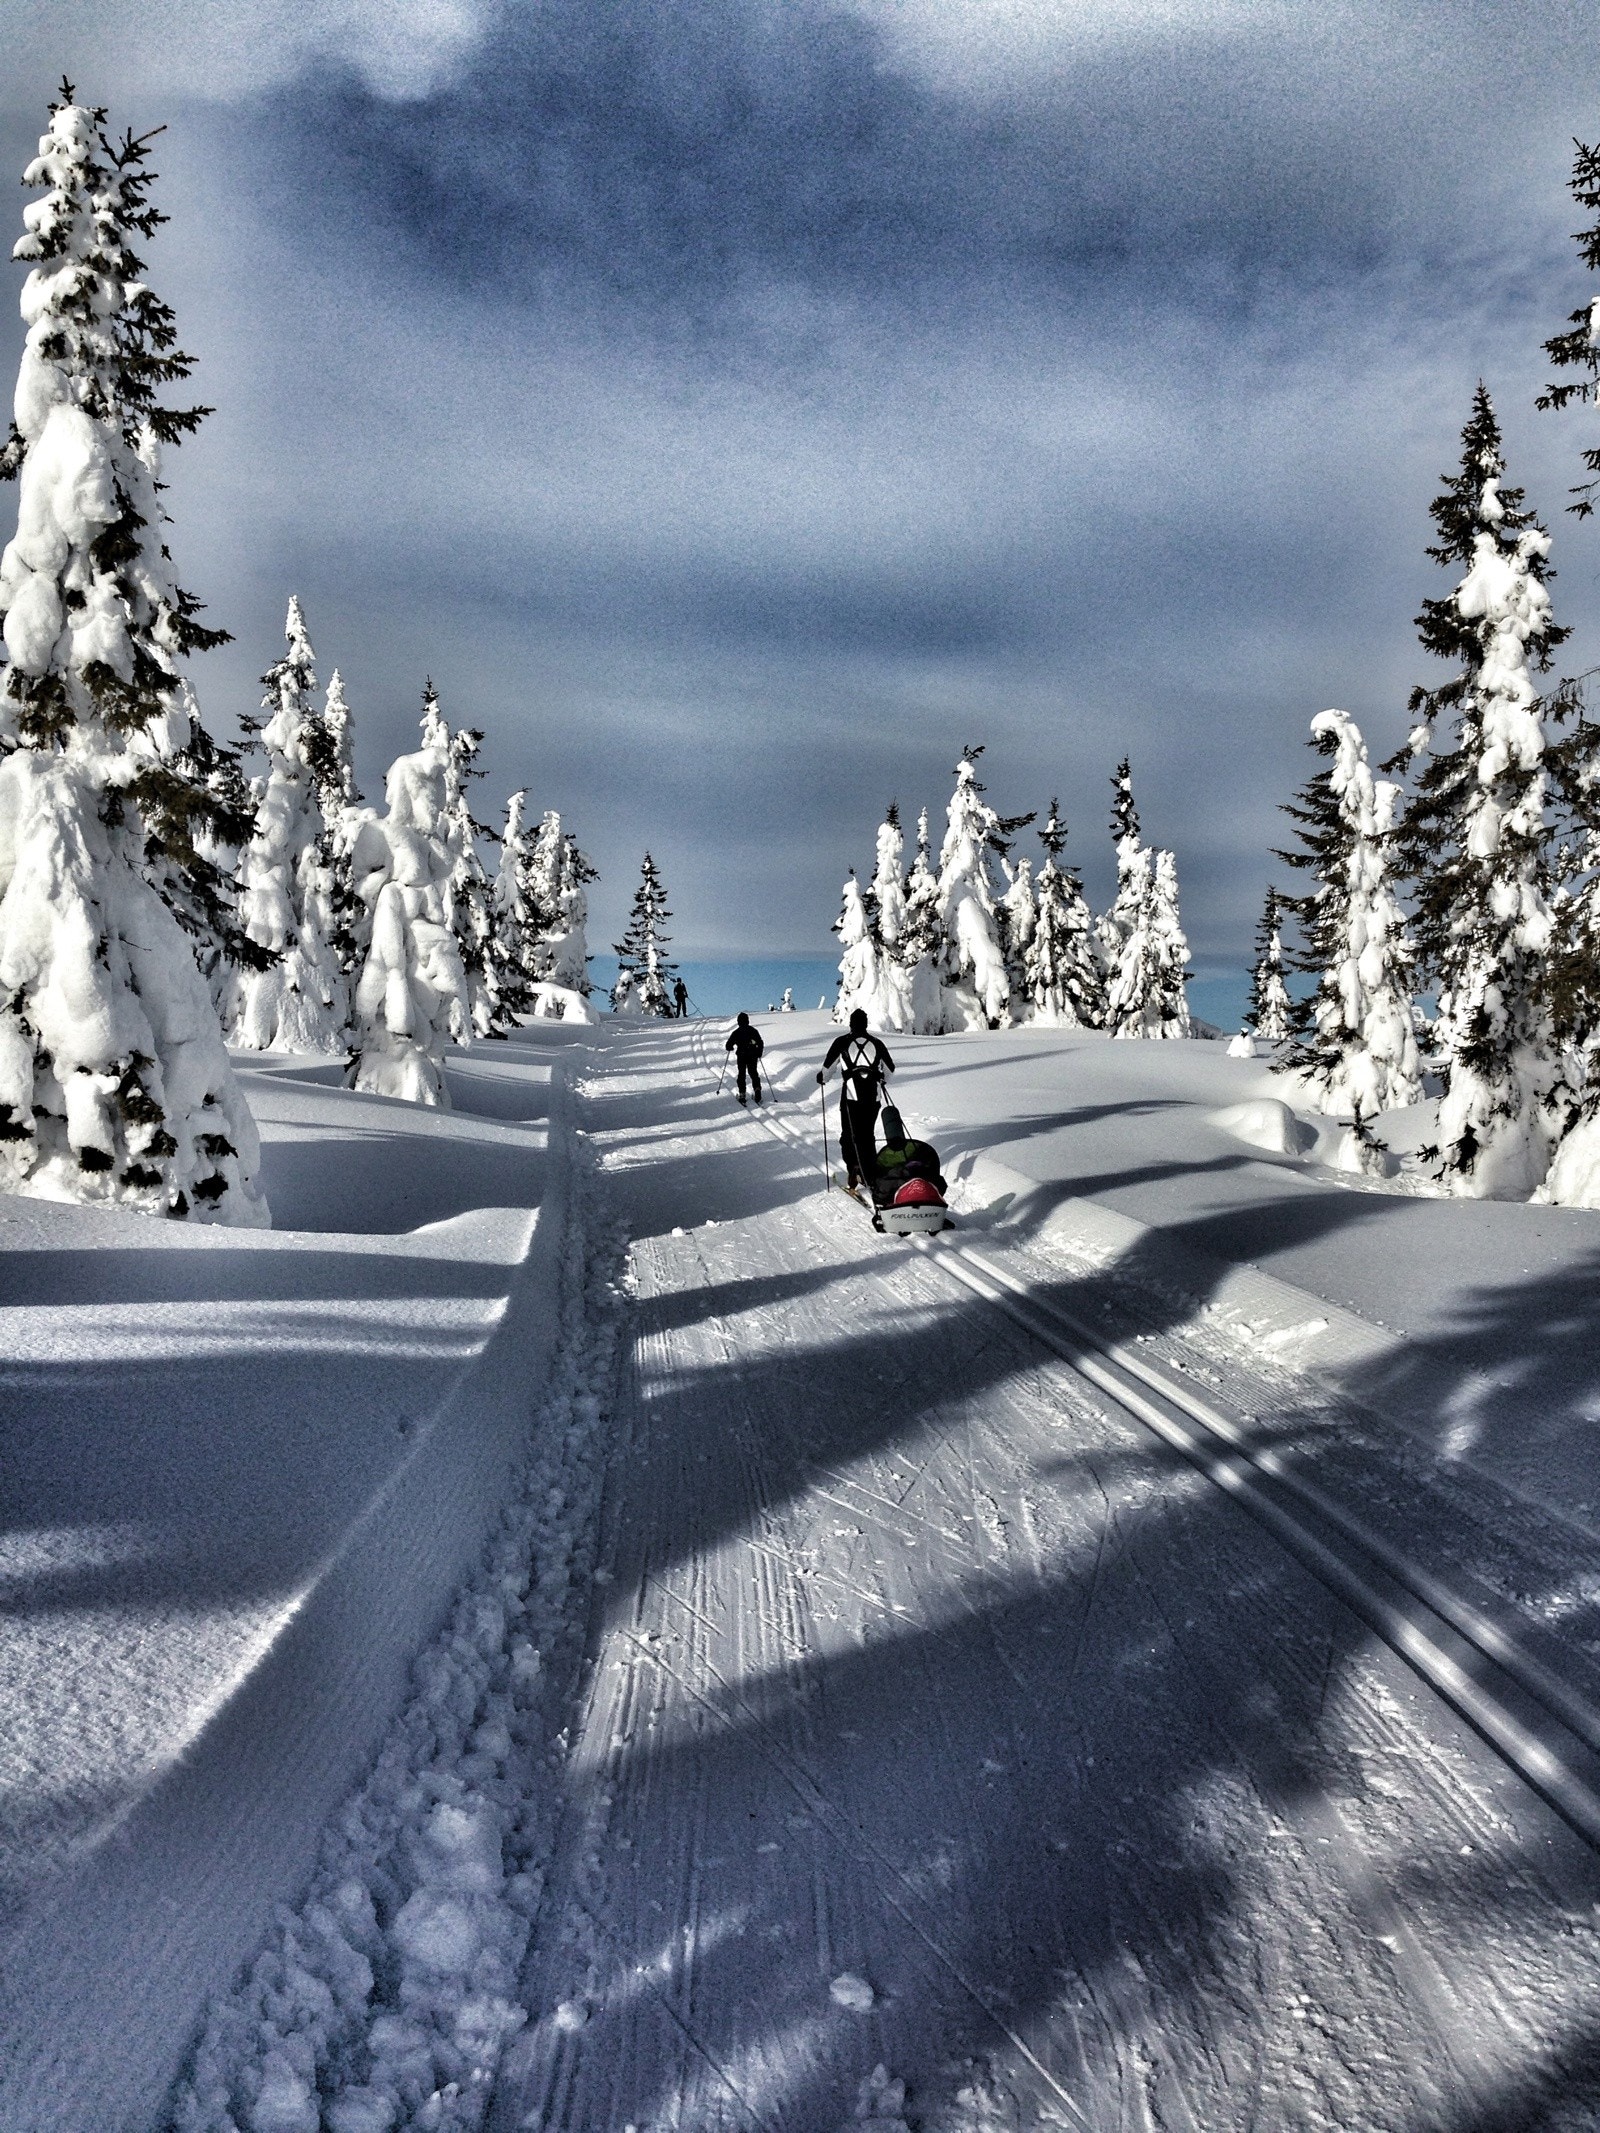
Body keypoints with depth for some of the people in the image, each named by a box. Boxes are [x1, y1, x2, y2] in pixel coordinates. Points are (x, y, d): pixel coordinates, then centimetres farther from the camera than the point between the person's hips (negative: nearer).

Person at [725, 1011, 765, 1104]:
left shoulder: (736, 1033, -5)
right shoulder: (753, 1030, 1)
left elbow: (728, 1046, -3)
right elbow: (761, 1043, 1)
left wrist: (730, 1048, 20)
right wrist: (759, 1054, 13)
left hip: (741, 1056, -2)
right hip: (753, 1056, 2)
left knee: (742, 1074, 9)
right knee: (753, 1073, 13)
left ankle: (742, 1094, 1)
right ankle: (757, 1089, -9)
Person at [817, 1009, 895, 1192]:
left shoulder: (842, 1042, 2)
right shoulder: (877, 1043, 10)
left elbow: (828, 1066, 6)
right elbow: (890, 1069, 18)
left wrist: (821, 1078, 27)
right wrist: (882, 1080, 39)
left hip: (851, 1095, -3)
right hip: (873, 1095, 3)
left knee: (849, 1135, 6)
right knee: (867, 1135, 13)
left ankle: (853, 1171, -5)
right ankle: (869, 1175, 10)